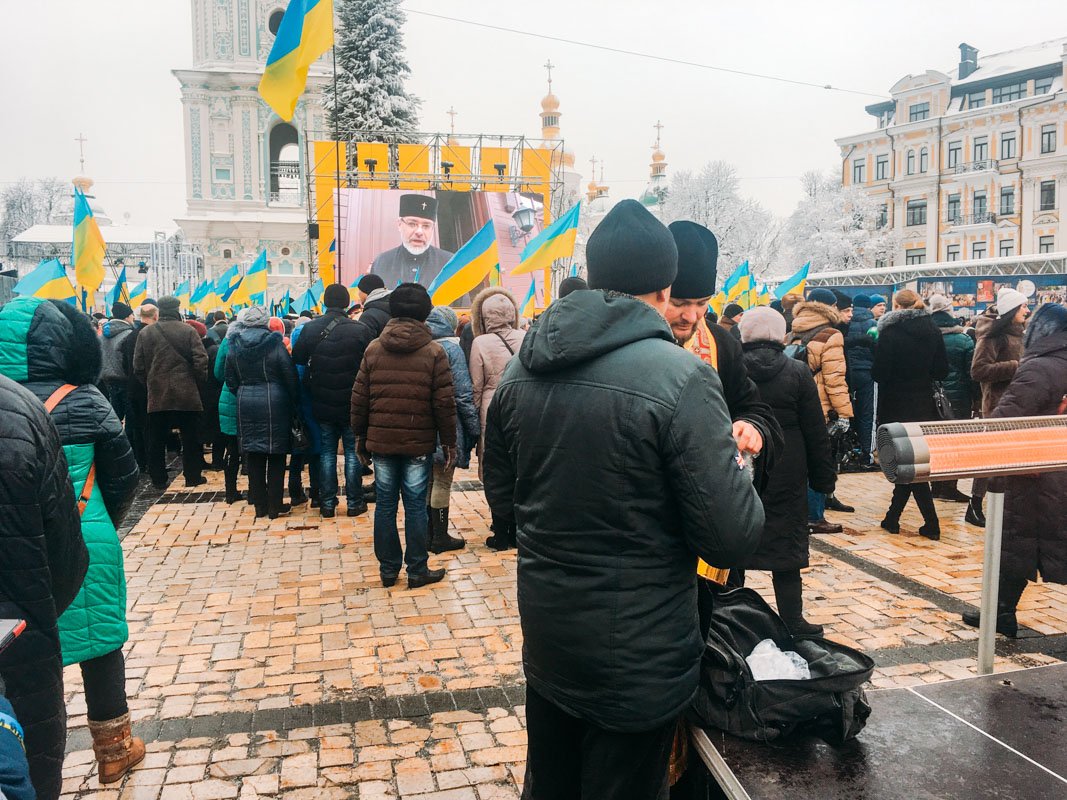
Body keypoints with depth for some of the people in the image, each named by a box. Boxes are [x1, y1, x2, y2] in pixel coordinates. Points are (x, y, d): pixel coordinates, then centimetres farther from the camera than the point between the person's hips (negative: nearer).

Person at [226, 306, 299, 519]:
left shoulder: (235, 347, 3)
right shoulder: (275, 345, -8)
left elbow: (231, 380, 8)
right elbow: (290, 377, -7)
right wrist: (294, 404, 4)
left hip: (246, 405, 4)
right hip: (274, 404, -4)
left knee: (253, 457, 10)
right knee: (276, 456, 4)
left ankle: (260, 505, 16)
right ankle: (275, 506, 8)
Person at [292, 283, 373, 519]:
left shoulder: (309, 329, -4)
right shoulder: (360, 330, -12)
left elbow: (298, 360, 4)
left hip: (322, 404, 2)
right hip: (353, 403, -2)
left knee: (327, 452, 12)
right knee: (353, 452, 8)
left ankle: (327, 503, 15)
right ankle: (354, 502, 13)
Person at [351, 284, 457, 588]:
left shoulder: (373, 348, 2)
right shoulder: (434, 351, -6)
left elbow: (359, 398, 4)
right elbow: (444, 403, -7)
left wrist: (360, 436, 13)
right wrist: (449, 442, 1)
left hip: (381, 440, 3)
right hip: (419, 443, -2)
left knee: (385, 504, 10)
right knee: (415, 506, 4)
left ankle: (388, 569, 20)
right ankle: (417, 571, 12)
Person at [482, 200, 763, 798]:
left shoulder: (522, 371, -3)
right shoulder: (682, 377, -22)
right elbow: (732, 539, -20)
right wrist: (736, 467, -1)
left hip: (545, 639, 6)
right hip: (637, 659, -5)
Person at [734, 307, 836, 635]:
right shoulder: (797, 372, -5)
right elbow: (816, 433, -3)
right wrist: (824, 478, 4)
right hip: (786, 478, -1)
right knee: (787, 547, 6)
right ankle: (792, 623, 12)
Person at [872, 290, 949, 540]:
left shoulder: (890, 332, -13)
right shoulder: (933, 331, 3)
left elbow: (879, 372, -14)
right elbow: (942, 370, 6)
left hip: (897, 407, -5)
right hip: (924, 405, 5)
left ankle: (931, 523, 3)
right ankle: (892, 517, 15)